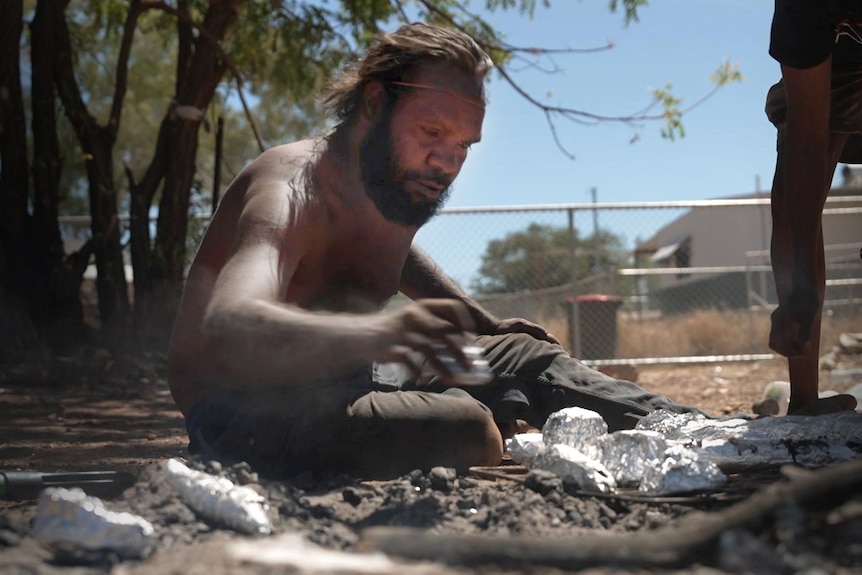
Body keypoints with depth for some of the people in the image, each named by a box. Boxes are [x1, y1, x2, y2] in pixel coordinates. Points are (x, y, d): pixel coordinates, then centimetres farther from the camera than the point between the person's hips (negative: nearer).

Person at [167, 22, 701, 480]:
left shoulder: (403, 183, 1)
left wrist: (487, 324, 19)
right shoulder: (293, 189, -25)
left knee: (526, 357, 9)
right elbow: (227, 325, -46)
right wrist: (372, 332, -63)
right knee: (468, 428, -30)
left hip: (333, 385, 9)